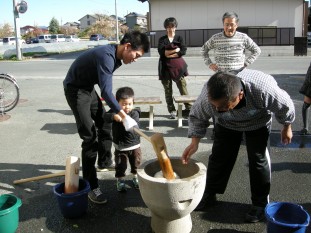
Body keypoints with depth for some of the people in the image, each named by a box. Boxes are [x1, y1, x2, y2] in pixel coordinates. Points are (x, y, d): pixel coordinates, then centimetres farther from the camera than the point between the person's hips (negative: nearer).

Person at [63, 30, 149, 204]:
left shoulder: (115, 56, 0)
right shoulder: (106, 56, -29)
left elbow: (105, 87, 14)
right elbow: (106, 92, -35)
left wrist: (116, 113, 22)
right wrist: (124, 116, -37)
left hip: (89, 87, 10)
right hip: (75, 89, -10)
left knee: (104, 123, 16)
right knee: (90, 137, -12)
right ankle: (91, 186, -6)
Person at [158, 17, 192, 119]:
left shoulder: (179, 38, 10)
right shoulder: (162, 39, 10)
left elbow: (184, 50, -5)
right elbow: (161, 51, -7)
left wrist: (169, 53, -11)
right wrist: (176, 49, -9)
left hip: (178, 66, -1)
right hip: (166, 67, 1)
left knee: (183, 87, -6)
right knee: (168, 90, 1)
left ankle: (189, 108, 0)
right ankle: (172, 111, 8)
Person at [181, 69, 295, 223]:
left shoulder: (263, 89, -45)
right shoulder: (207, 96, -39)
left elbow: (285, 107, -21)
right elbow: (197, 117, -16)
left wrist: (287, 128, -4)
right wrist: (195, 141, -30)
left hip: (258, 121, -1)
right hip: (226, 123, 2)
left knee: (258, 159, -4)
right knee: (219, 157, 2)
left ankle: (260, 203, 15)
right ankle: (209, 196, 21)